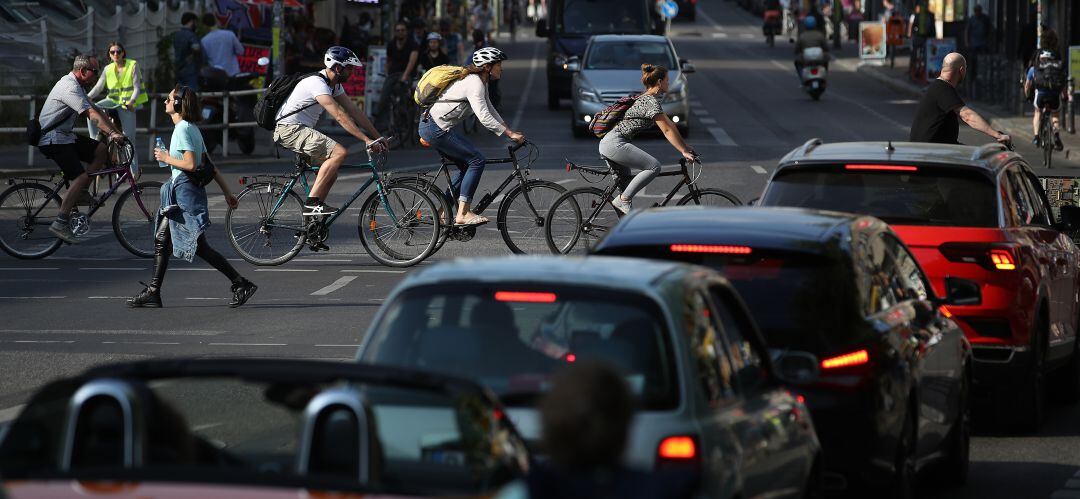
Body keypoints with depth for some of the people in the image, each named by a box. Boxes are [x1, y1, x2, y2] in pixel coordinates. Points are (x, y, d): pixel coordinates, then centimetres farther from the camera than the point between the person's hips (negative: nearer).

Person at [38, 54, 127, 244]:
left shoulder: (77, 86, 15)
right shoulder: (69, 88, -20)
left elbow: (97, 111, 15)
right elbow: (92, 114, -29)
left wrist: (116, 132, 7)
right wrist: (112, 133, -35)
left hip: (65, 136, 10)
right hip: (53, 139, -10)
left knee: (101, 149, 2)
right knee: (81, 177, -19)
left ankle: (82, 193, 6)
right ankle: (60, 223, -18)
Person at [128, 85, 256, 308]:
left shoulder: (182, 129, -14)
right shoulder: (192, 129, 15)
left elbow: (191, 164, -24)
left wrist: (166, 158, -10)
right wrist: (227, 191, 16)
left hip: (185, 191, -10)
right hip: (179, 191, 10)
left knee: (199, 247, -9)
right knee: (161, 239, 10)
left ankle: (241, 284, -9)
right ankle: (153, 292, 12)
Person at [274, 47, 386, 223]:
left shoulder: (335, 85, 11)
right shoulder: (317, 83, -21)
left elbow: (354, 111, 11)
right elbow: (340, 116, -28)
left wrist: (377, 137, 5)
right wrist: (366, 140, -31)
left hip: (301, 129, 10)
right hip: (290, 129, -10)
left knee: (332, 172, 10)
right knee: (339, 152, -22)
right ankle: (312, 203, -23)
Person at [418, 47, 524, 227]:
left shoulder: (481, 82, 13)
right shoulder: (474, 83, -19)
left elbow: (490, 110, 22)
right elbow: (484, 117, -26)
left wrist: (510, 131, 14)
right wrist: (510, 134, -23)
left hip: (433, 127, 10)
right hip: (435, 129, -10)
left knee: (467, 166, 15)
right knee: (477, 160, -10)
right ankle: (463, 214, -12)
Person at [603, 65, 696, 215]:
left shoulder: (649, 98, 19)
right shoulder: (651, 101, -12)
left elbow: (669, 125, 21)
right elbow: (667, 131, -15)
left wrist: (687, 147, 20)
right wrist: (684, 152, -13)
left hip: (608, 144, 11)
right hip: (615, 144, -11)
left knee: (626, 184, 14)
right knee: (654, 166, -16)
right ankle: (623, 200, -13)